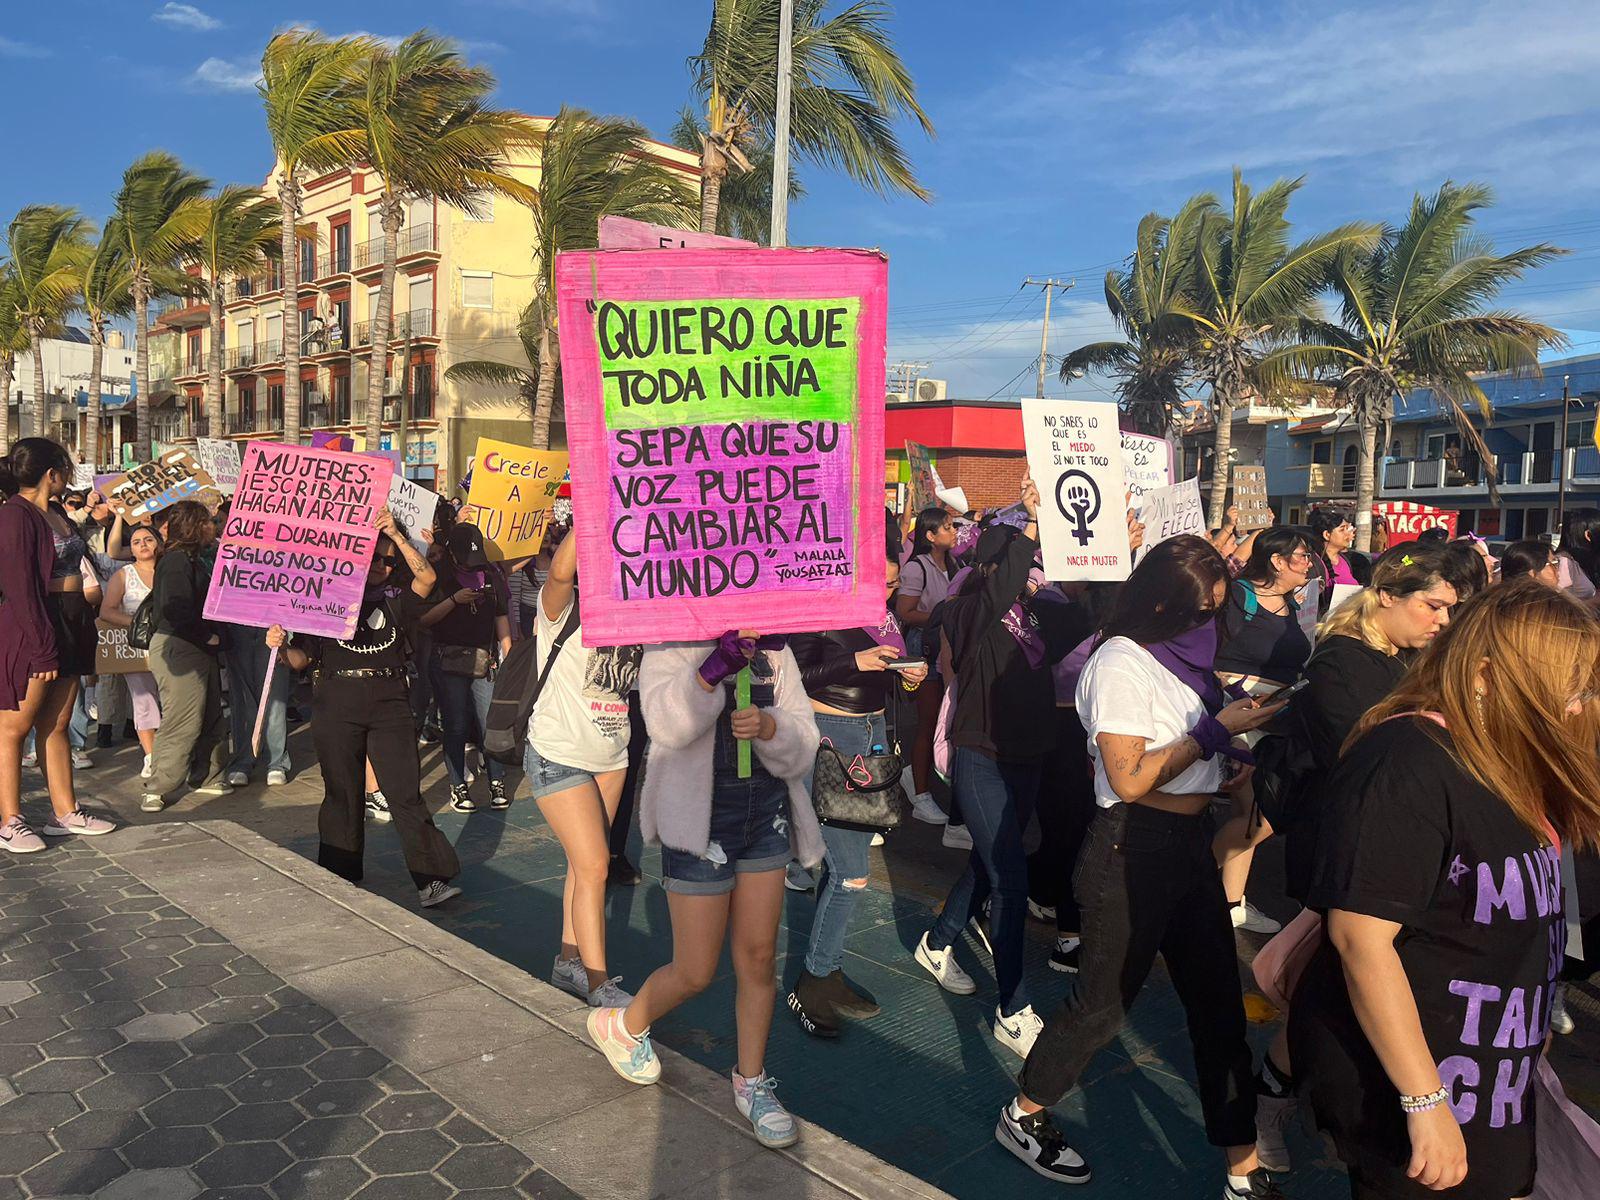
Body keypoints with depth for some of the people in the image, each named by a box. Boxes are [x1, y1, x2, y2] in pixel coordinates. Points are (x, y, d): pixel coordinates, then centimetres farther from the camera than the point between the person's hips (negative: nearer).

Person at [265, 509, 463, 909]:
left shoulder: (394, 601, 10)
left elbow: (427, 577, -10)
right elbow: (302, 658, 7)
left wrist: (396, 534, -11)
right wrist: (280, 647, -14)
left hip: (389, 703, 0)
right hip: (337, 705, 0)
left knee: (405, 793, -5)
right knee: (343, 796, 9)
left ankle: (431, 880, -5)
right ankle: (341, 880, 22)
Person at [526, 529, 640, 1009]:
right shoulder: (562, 608, -14)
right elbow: (561, 571, -35)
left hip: (611, 756, 7)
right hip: (558, 755, -6)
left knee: (585, 863, 15)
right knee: (594, 865, -8)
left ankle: (569, 961, 30)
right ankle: (598, 985, 4)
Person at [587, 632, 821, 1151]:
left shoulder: (776, 653, 4)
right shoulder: (673, 646, -11)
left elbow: (804, 740, -1)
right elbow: (667, 725, -29)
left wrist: (768, 727, -22)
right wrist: (714, 668, -42)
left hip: (768, 811, 5)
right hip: (700, 819, -5)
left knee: (759, 957, 10)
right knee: (696, 973, 5)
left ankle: (751, 1083, 30)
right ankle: (620, 1027, 36)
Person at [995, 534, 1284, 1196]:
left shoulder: (1180, 655, 10)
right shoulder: (1122, 664, -16)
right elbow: (1129, 780, -22)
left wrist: (1232, 764, 1)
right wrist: (1216, 731, -19)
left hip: (1191, 843, 8)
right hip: (1135, 851, -8)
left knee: (1219, 1003, 12)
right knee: (1104, 1000, 7)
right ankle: (1023, 1117, 30)